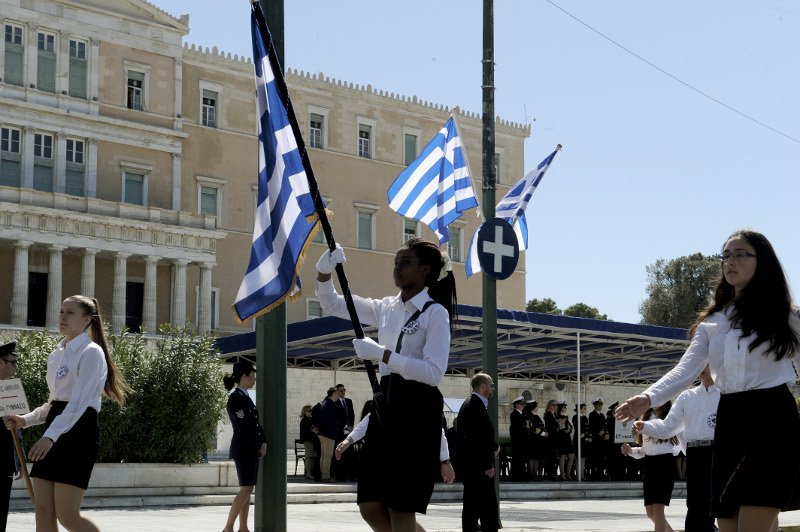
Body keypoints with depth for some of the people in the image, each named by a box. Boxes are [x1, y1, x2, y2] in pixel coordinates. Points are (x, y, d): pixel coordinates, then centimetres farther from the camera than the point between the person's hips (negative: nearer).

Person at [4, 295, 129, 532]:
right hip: (54, 431, 8)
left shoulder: (91, 352, -9)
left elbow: (79, 402, -20)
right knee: (43, 512, 2)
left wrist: (50, 436, -31)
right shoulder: (57, 355, 17)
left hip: (79, 431, -8)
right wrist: (25, 420, 7)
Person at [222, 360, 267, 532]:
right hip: (244, 449, -9)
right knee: (246, 488, -10)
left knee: (247, 489, 10)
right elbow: (243, 426, -17)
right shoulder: (236, 397, -14)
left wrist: (263, 442, 2)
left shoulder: (245, 396, 15)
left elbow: (255, 422, 15)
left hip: (253, 449, 9)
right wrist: (258, 446, -11)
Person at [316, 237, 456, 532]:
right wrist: (324, 272, 0)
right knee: (371, 508, 3)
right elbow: (332, 305, 19)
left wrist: (381, 354, -19)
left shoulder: (435, 312, -7)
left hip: (417, 410, -7)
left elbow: (434, 372, -16)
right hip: (386, 407, 7)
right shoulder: (386, 308, 13)